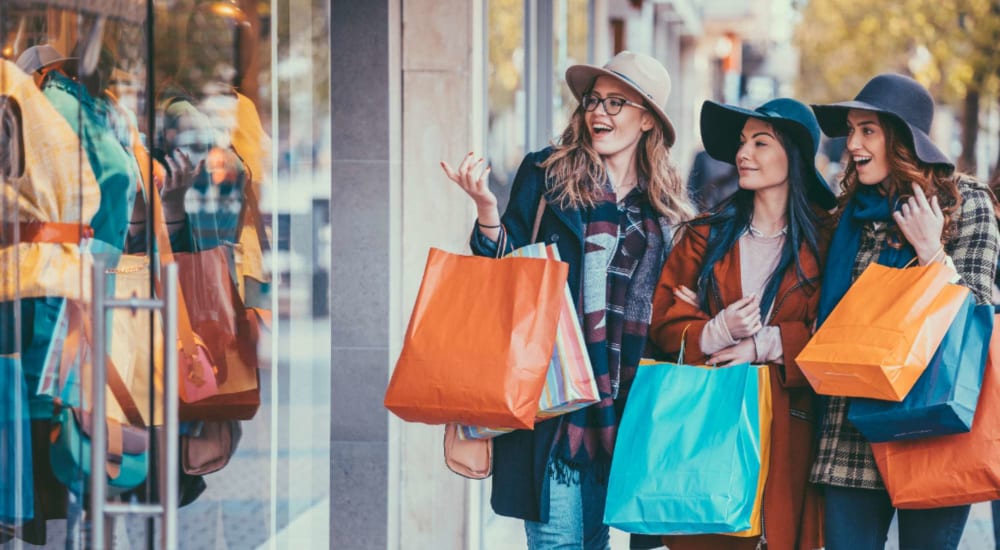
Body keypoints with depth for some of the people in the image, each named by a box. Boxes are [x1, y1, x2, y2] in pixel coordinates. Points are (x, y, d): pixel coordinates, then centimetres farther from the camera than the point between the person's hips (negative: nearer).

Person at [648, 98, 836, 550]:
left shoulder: (824, 239, 2)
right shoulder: (706, 235, 9)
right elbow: (664, 324, 3)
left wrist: (764, 344, -13)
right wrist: (718, 333, -16)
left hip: (787, 424, -2)